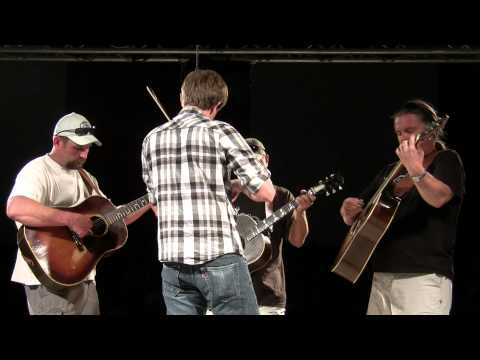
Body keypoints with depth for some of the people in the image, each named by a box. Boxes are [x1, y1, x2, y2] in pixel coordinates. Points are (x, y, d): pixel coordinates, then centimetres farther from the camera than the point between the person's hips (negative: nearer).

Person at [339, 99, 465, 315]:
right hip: (382, 277, 7)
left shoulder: (446, 160, 1)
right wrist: (350, 210, 0)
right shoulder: (390, 172, 20)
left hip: (424, 278, -7)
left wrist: (415, 170, -38)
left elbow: (438, 198, -21)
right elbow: (352, 219, 24)